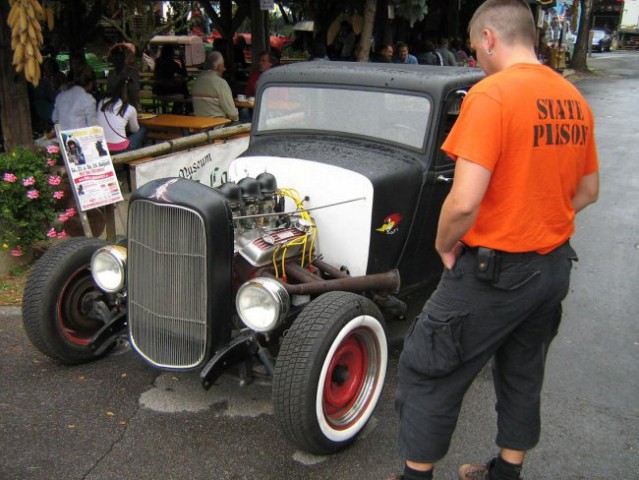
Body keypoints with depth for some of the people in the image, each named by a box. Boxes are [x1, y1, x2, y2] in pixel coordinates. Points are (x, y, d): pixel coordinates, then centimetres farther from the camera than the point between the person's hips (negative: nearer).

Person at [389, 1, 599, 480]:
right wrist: (538, 224, 13)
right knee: (523, 373, 23)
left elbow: (464, 201, -27)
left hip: (493, 267, -8)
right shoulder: (575, 100, 4)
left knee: (428, 369, 9)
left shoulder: (491, 94, -20)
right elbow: (588, 190, 14)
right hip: (554, 265, 8)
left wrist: (444, 245, -8)